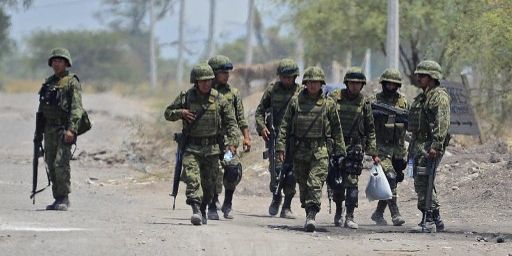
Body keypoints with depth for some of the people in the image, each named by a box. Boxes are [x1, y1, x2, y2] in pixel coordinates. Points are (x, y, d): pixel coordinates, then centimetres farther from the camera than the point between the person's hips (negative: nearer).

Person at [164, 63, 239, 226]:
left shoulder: (219, 99, 1)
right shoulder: (186, 97, -1)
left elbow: (231, 122, 5)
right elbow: (168, 113, 10)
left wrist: (232, 142, -7)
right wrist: (180, 113, -11)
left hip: (212, 148, 2)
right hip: (191, 148, -2)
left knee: (208, 183, 10)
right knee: (192, 178, -19)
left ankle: (203, 210, 28)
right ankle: (196, 210, -28)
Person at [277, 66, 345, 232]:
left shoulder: (328, 104, 5)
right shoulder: (296, 101, 7)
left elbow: (337, 130, 10)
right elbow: (285, 125, 7)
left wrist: (340, 152, 6)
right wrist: (281, 147, -2)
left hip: (320, 151, -2)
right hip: (299, 150, 2)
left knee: (315, 184, -15)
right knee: (303, 185, 8)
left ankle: (311, 215, -23)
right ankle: (308, 213, 21)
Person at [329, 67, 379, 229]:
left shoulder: (364, 103, 5)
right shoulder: (335, 98, 1)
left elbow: (370, 130, 10)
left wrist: (373, 153, 6)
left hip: (355, 146, 0)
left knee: (352, 182, -9)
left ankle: (349, 217, -8)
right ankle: (338, 210, 28)